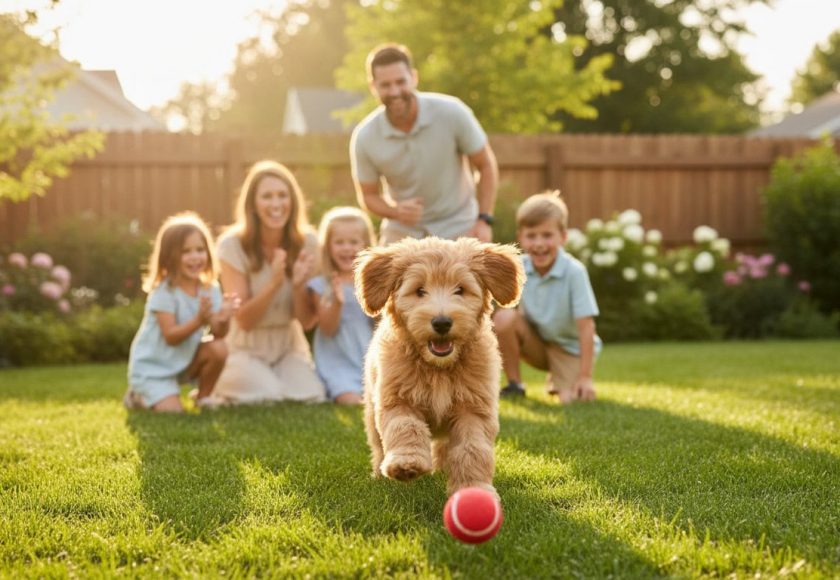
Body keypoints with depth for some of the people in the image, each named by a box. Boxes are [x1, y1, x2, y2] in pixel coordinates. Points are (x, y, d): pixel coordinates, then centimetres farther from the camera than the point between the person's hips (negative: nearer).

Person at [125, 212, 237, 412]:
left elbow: (218, 334, -12)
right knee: (173, 413, -21)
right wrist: (199, 321, -41)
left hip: (183, 361, 5)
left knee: (219, 349, -20)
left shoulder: (210, 289, -5)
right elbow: (171, 337, -26)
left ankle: (203, 399, 2)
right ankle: (139, 397, 11)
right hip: (151, 367, -5)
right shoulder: (164, 292, -21)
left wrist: (222, 320, -35)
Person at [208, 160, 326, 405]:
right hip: (246, 350, -2)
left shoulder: (306, 242, -7)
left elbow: (307, 321, -7)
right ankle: (222, 388, 6)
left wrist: (299, 284, -28)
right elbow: (244, 320, -16)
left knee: (310, 397, -26)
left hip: (290, 348, 2)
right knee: (268, 399, -27)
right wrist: (274, 282, -32)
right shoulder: (232, 245, -15)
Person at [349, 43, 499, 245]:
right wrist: (396, 211, -22)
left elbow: (486, 165, -5)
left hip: (458, 229, -1)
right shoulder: (364, 138, -15)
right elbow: (367, 195, -1)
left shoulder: (452, 112, -18)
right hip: (402, 233, 1)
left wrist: (484, 220, -13)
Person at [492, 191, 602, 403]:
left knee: (572, 399, -24)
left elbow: (586, 326, -22)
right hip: (536, 343, 2)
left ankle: (557, 381, 15)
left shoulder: (574, 272, -23)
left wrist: (585, 377, -23)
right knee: (503, 318, -26)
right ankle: (514, 385, -7)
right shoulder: (518, 268, -13)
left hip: (570, 348, -2)